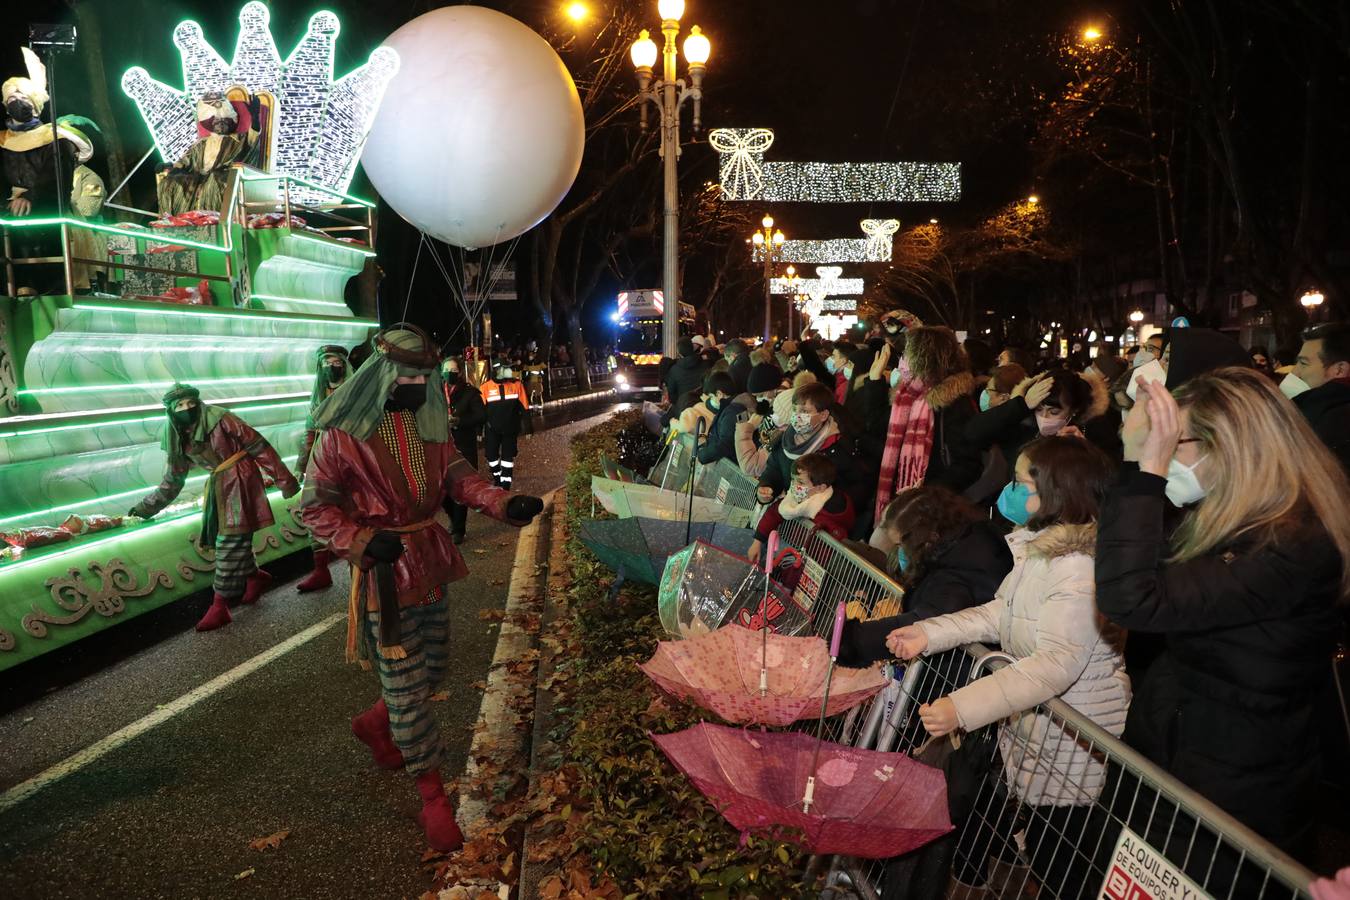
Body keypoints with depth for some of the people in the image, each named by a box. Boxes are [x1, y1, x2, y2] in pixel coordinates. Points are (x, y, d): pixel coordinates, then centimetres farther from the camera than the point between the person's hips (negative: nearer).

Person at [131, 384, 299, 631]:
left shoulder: (219, 419, -13)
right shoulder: (178, 440, 7)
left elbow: (257, 445, -12)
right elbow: (173, 479, 19)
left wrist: (283, 478, -12)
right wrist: (147, 507, 20)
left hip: (240, 482, -7)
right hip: (218, 487, 7)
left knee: (230, 543, -9)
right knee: (219, 540, 9)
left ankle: (220, 606, -7)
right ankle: (256, 577, 33)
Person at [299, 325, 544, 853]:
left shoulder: (428, 422, 5)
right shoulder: (344, 433, -14)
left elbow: (459, 478, 0)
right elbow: (314, 507, -11)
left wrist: (505, 505, -18)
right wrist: (363, 542, -25)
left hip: (431, 562, 7)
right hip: (384, 571, -7)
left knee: (434, 665, 20)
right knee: (407, 685, 0)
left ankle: (376, 725, 48)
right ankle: (431, 792, 15)